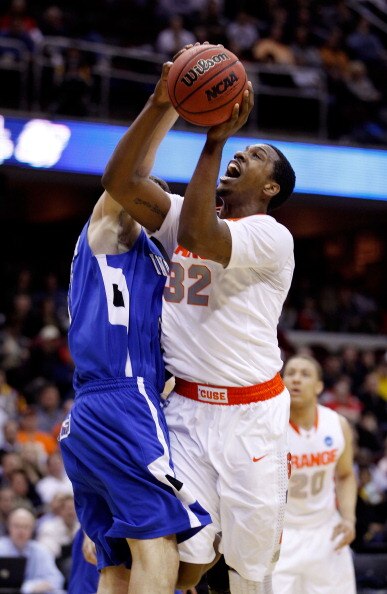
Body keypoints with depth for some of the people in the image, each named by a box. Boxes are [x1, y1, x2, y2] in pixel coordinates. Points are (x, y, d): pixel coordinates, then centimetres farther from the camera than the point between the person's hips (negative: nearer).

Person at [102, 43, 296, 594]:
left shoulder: (272, 237, -10)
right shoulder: (186, 216, 9)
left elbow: (199, 235, -28)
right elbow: (119, 180, -2)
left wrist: (216, 139, -28)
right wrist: (160, 105, -12)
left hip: (250, 413, -4)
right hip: (187, 408, 4)